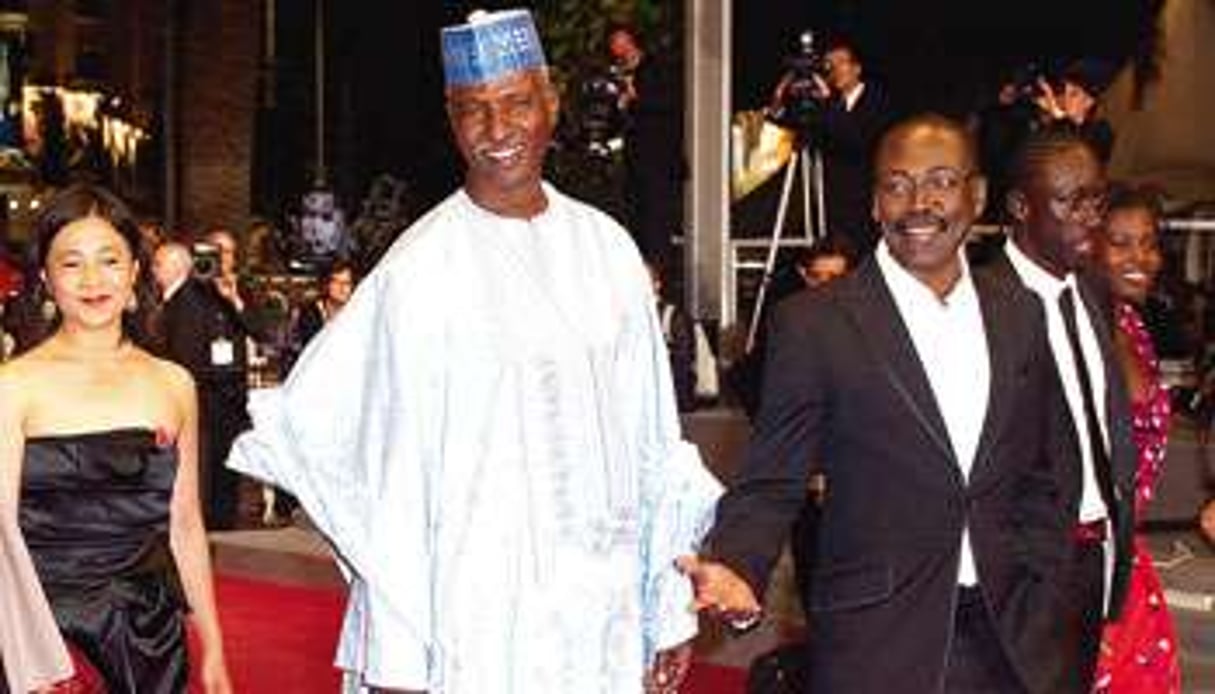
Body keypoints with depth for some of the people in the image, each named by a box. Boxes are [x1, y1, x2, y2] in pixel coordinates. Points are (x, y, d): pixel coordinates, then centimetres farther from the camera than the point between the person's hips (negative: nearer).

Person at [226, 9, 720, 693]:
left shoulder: (606, 247, 4)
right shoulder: (420, 268, -9)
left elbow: (652, 437, 7)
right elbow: (395, 471, -7)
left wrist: (671, 611, 6)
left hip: (607, 612, 4)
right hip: (476, 623, -4)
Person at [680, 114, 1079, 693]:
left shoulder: (1019, 313, 6)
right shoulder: (813, 323, -8)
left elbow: (1040, 480, 13)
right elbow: (771, 483, -6)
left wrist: (1042, 611, 6)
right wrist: (737, 569, -24)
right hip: (875, 647, -4)